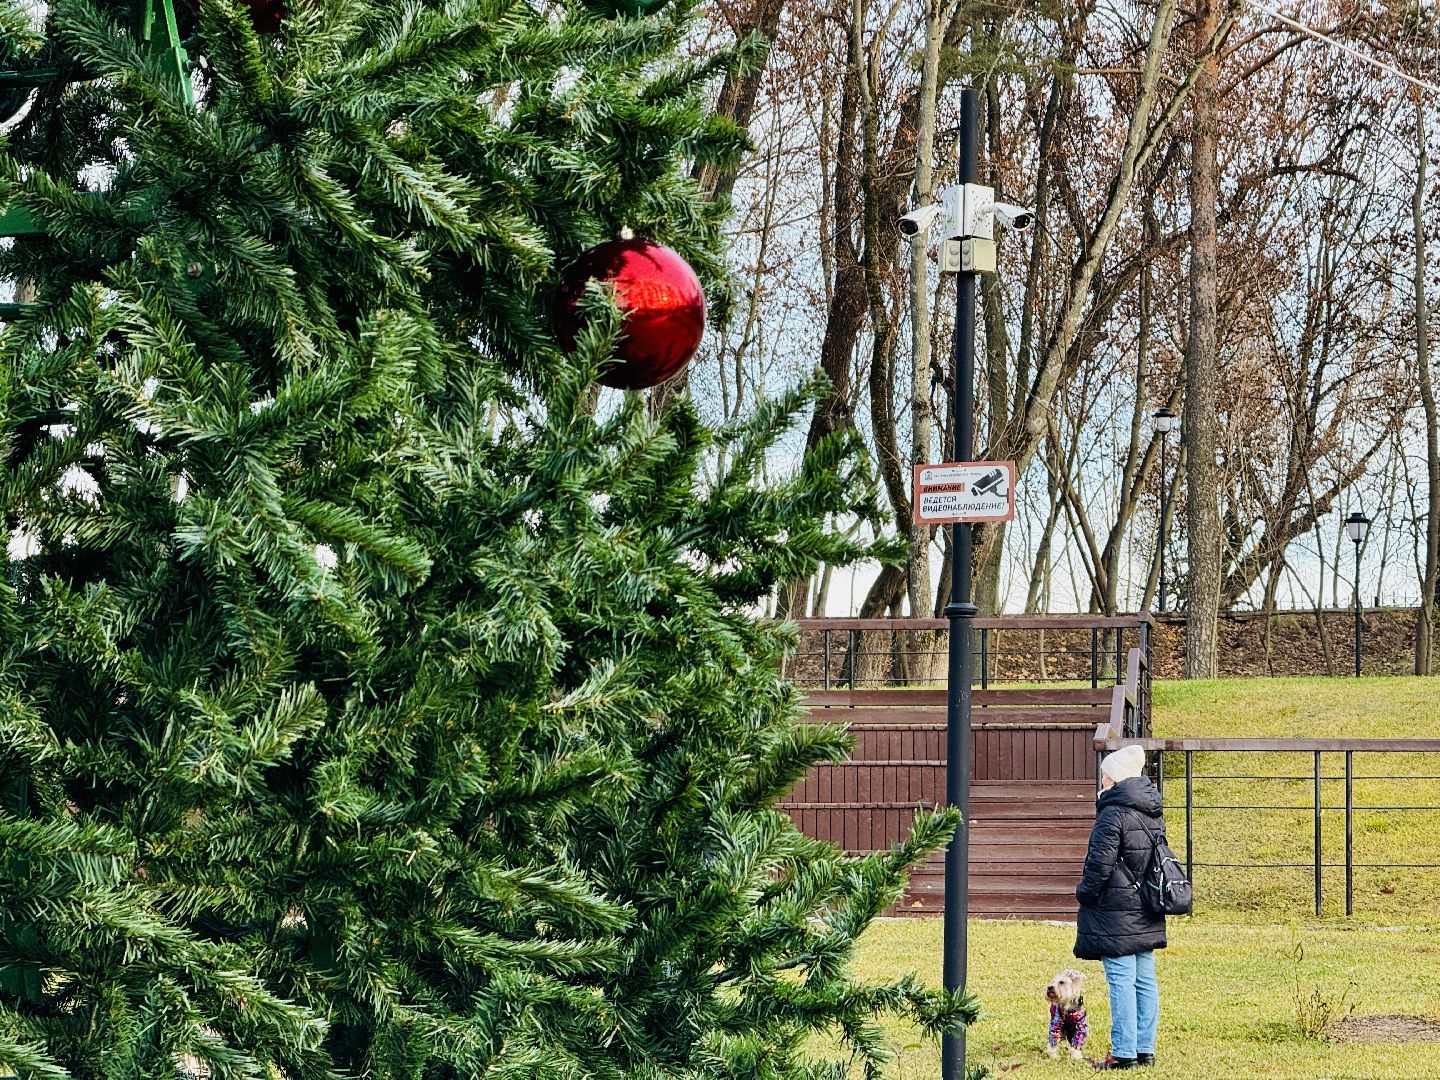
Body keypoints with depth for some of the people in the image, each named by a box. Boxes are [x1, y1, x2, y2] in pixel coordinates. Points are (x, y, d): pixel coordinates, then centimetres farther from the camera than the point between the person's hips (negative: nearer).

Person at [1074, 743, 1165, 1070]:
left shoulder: (1113, 815, -15)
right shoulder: (1153, 813, 11)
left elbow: (1100, 863, -16)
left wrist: (1084, 893, -2)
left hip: (1116, 912, -8)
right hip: (1147, 915, 8)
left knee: (1121, 981, -6)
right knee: (1145, 979, 10)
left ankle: (1124, 1052, -7)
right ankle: (1145, 1049, 13)